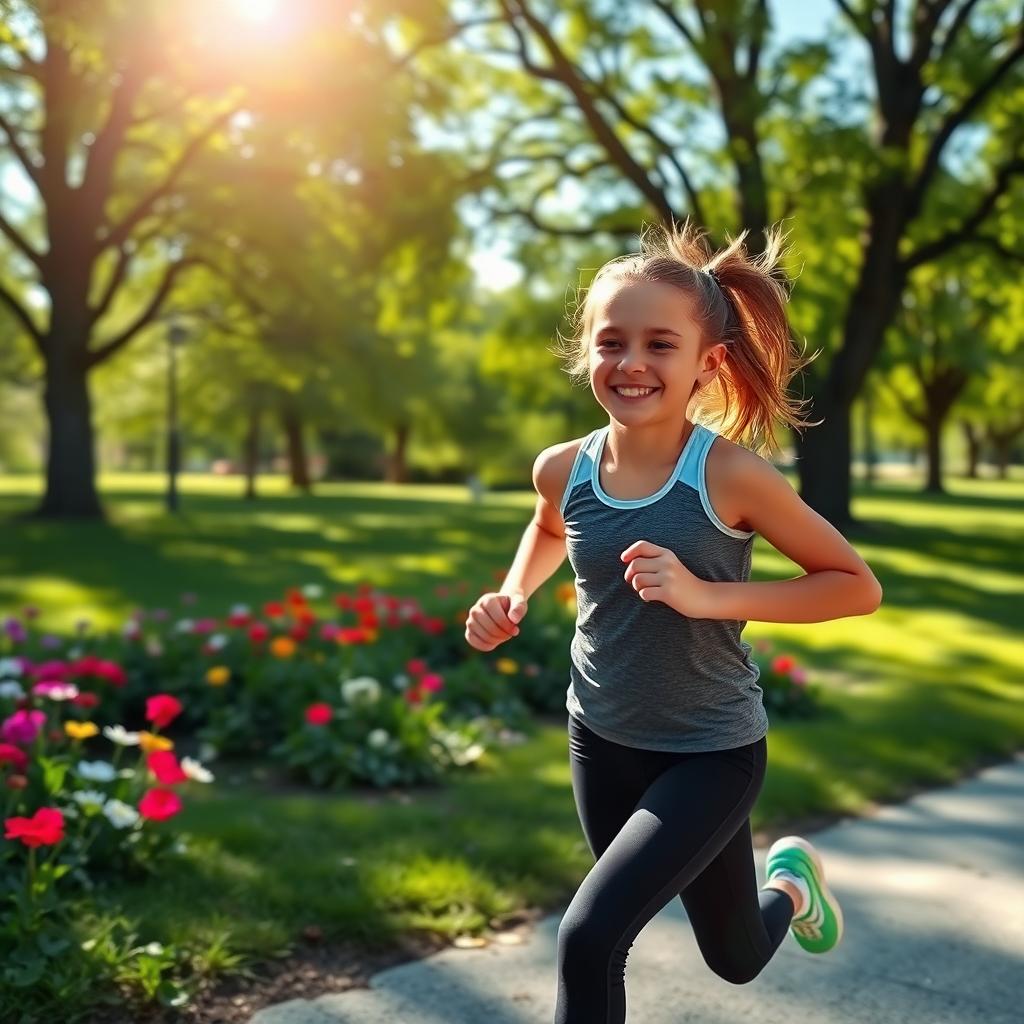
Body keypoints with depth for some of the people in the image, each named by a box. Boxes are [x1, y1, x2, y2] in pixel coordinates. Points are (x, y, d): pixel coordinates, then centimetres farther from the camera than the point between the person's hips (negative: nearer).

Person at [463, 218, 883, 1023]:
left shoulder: (731, 474, -24)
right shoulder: (564, 469, -11)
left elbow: (858, 587, -17)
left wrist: (707, 596, -27)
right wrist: (513, 596, -6)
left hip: (712, 751, -4)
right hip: (602, 742, 4)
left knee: (589, 938, -18)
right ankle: (787, 883, 56)